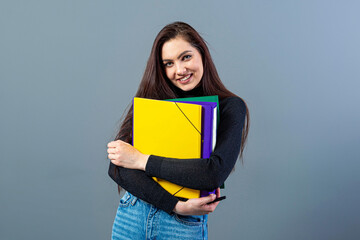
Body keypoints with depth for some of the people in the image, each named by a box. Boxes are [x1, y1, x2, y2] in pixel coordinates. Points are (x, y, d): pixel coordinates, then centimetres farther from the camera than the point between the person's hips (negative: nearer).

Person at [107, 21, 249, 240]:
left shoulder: (230, 107, -6)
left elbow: (215, 173, -21)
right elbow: (117, 166, -9)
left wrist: (141, 160, -17)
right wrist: (176, 205, -19)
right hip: (132, 216, 3)